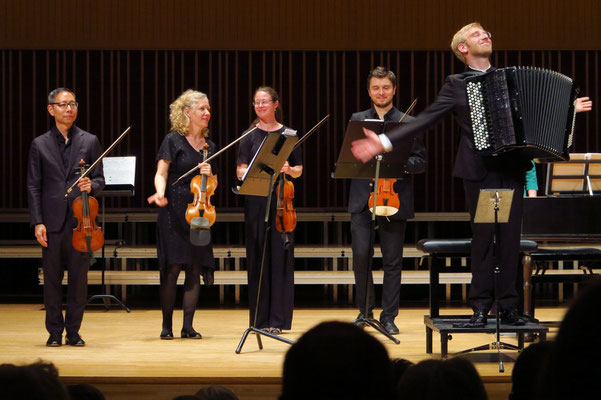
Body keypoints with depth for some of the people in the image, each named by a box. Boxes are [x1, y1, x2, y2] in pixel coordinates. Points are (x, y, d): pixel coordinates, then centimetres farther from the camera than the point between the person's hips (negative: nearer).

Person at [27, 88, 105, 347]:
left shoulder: (89, 141, 8)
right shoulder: (40, 144, 6)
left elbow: (100, 179, 10)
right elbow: (33, 187, 4)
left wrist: (91, 185, -14)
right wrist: (37, 222, -4)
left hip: (80, 220, 0)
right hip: (52, 222, 0)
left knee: (79, 279, 1)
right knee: (52, 279, 3)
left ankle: (73, 331, 12)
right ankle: (55, 332, 12)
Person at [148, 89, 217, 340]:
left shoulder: (210, 147, 14)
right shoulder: (173, 140, -1)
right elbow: (161, 173, -6)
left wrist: (209, 174, -6)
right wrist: (160, 193, -26)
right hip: (174, 211, -5)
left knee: (196, 268, 0)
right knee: (173, 268, -6)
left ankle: (188, 326, 6)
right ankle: (166, 325, 2)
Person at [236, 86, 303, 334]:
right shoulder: (250, 136, 6)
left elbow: (298, 171, 10)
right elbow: (240, 172, 1)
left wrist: (288, 169, -12)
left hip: (281, 201, 0)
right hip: (256, 202, 0)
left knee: (280, 257, -2)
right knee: (258, 258, 0)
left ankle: (277, 319, 2)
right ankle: (260, 318, 6)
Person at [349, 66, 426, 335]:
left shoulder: (408, 123, 7)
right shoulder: (357, 120, 12)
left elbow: (420, 162, 2)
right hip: (362, 199, 1)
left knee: (392, 260, 2)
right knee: (361, 254, -7)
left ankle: (388, 317, 9)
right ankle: (365, 310, 11)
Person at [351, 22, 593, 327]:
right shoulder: (456, 84, 4)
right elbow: (426, 119, 0)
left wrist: (568, 108, 17)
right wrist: (384, 143, -8)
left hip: (512, 168, 3)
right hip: (479, 170, -3)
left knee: (511, 237, 2)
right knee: (482, 237, -1)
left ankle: (509, 305, 9)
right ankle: (481, 307, 7)